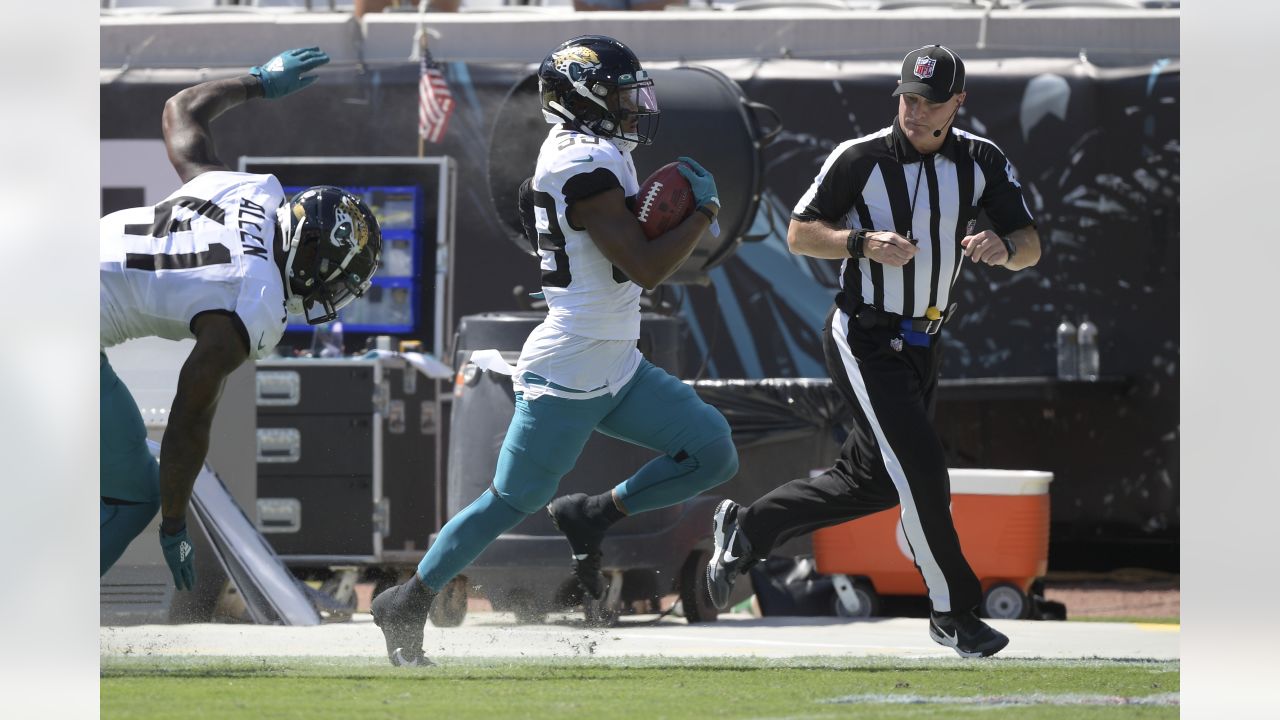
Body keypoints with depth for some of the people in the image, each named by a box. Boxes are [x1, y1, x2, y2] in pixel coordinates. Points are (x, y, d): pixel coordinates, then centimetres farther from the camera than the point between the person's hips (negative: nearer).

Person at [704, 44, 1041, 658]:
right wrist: (864, 244, -24)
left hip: (922, 347, 6)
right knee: (921, 468, -15)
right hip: (864, 343, -6)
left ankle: (747, 529, 30)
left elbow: (1031, 247, -5)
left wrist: (1005, 248, -29)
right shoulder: (859, 159, -13)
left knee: (872, 483, 12)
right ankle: (954, 614, -4)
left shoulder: (982, 162, -2)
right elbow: (799, 233, -6)